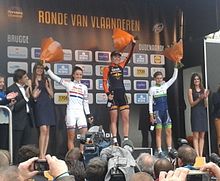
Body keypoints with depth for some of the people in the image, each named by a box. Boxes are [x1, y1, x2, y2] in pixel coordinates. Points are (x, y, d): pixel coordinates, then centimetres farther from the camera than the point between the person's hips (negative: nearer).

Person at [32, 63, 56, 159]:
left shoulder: (47, 80, 15)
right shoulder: (32, 81, 5)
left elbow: (52, 95, 13)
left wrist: (47, 87, -3)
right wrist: (36, 86, -11)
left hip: (48, 106, 4)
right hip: (39, 106, -4)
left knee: (47, 131, 2)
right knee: (43, 130, -17)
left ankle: (44, 154, 5)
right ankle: (41, 155, -14)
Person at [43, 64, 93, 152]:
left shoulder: (84, 87, 15)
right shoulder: (68, 84, 6)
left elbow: (85, 102, 16)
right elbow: (54, 77, 0)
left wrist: (88, 115, 11)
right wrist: (46, 67, -6)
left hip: (81, 112, 3)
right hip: (71, 111, -3)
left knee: (84, 133, -7)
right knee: (71, 136, -4)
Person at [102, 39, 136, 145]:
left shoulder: (121, 66, 14)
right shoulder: (107, 69, 2)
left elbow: (129, 57, 6)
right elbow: (104, 82, -3)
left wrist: (133, 46, -6)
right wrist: (108, 94, -14)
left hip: (122, 94, 5)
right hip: (113, 94, -5)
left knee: (126, 118, 0)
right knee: (114, 119, -3)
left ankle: (126, 140, 3)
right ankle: (115, 140, -3)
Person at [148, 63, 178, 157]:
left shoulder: (165, 86, 11)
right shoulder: (152, 89, 0)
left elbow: (174, 77, 9)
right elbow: (150, 102, -2)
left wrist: (176, 66, 1)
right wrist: (151, 115, -8)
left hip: (165, 111, 4)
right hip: (157, 112, -4)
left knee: (169, 132, 0)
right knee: (158, 132, -5)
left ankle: (170, 150, 3)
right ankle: (160, 151, -4)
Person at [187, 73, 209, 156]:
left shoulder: (203, 90, 11)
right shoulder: (191, 90, 1)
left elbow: (205, 105, 8)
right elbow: (191, 104, -4)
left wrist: (205, 98, -11)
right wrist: (199, 98, -17)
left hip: (203, 113, 4)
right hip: (195, 113, -4)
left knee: (202, 136, 4)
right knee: (195, 136, -6)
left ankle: (201, 154, 7)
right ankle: (197, 155, -7)